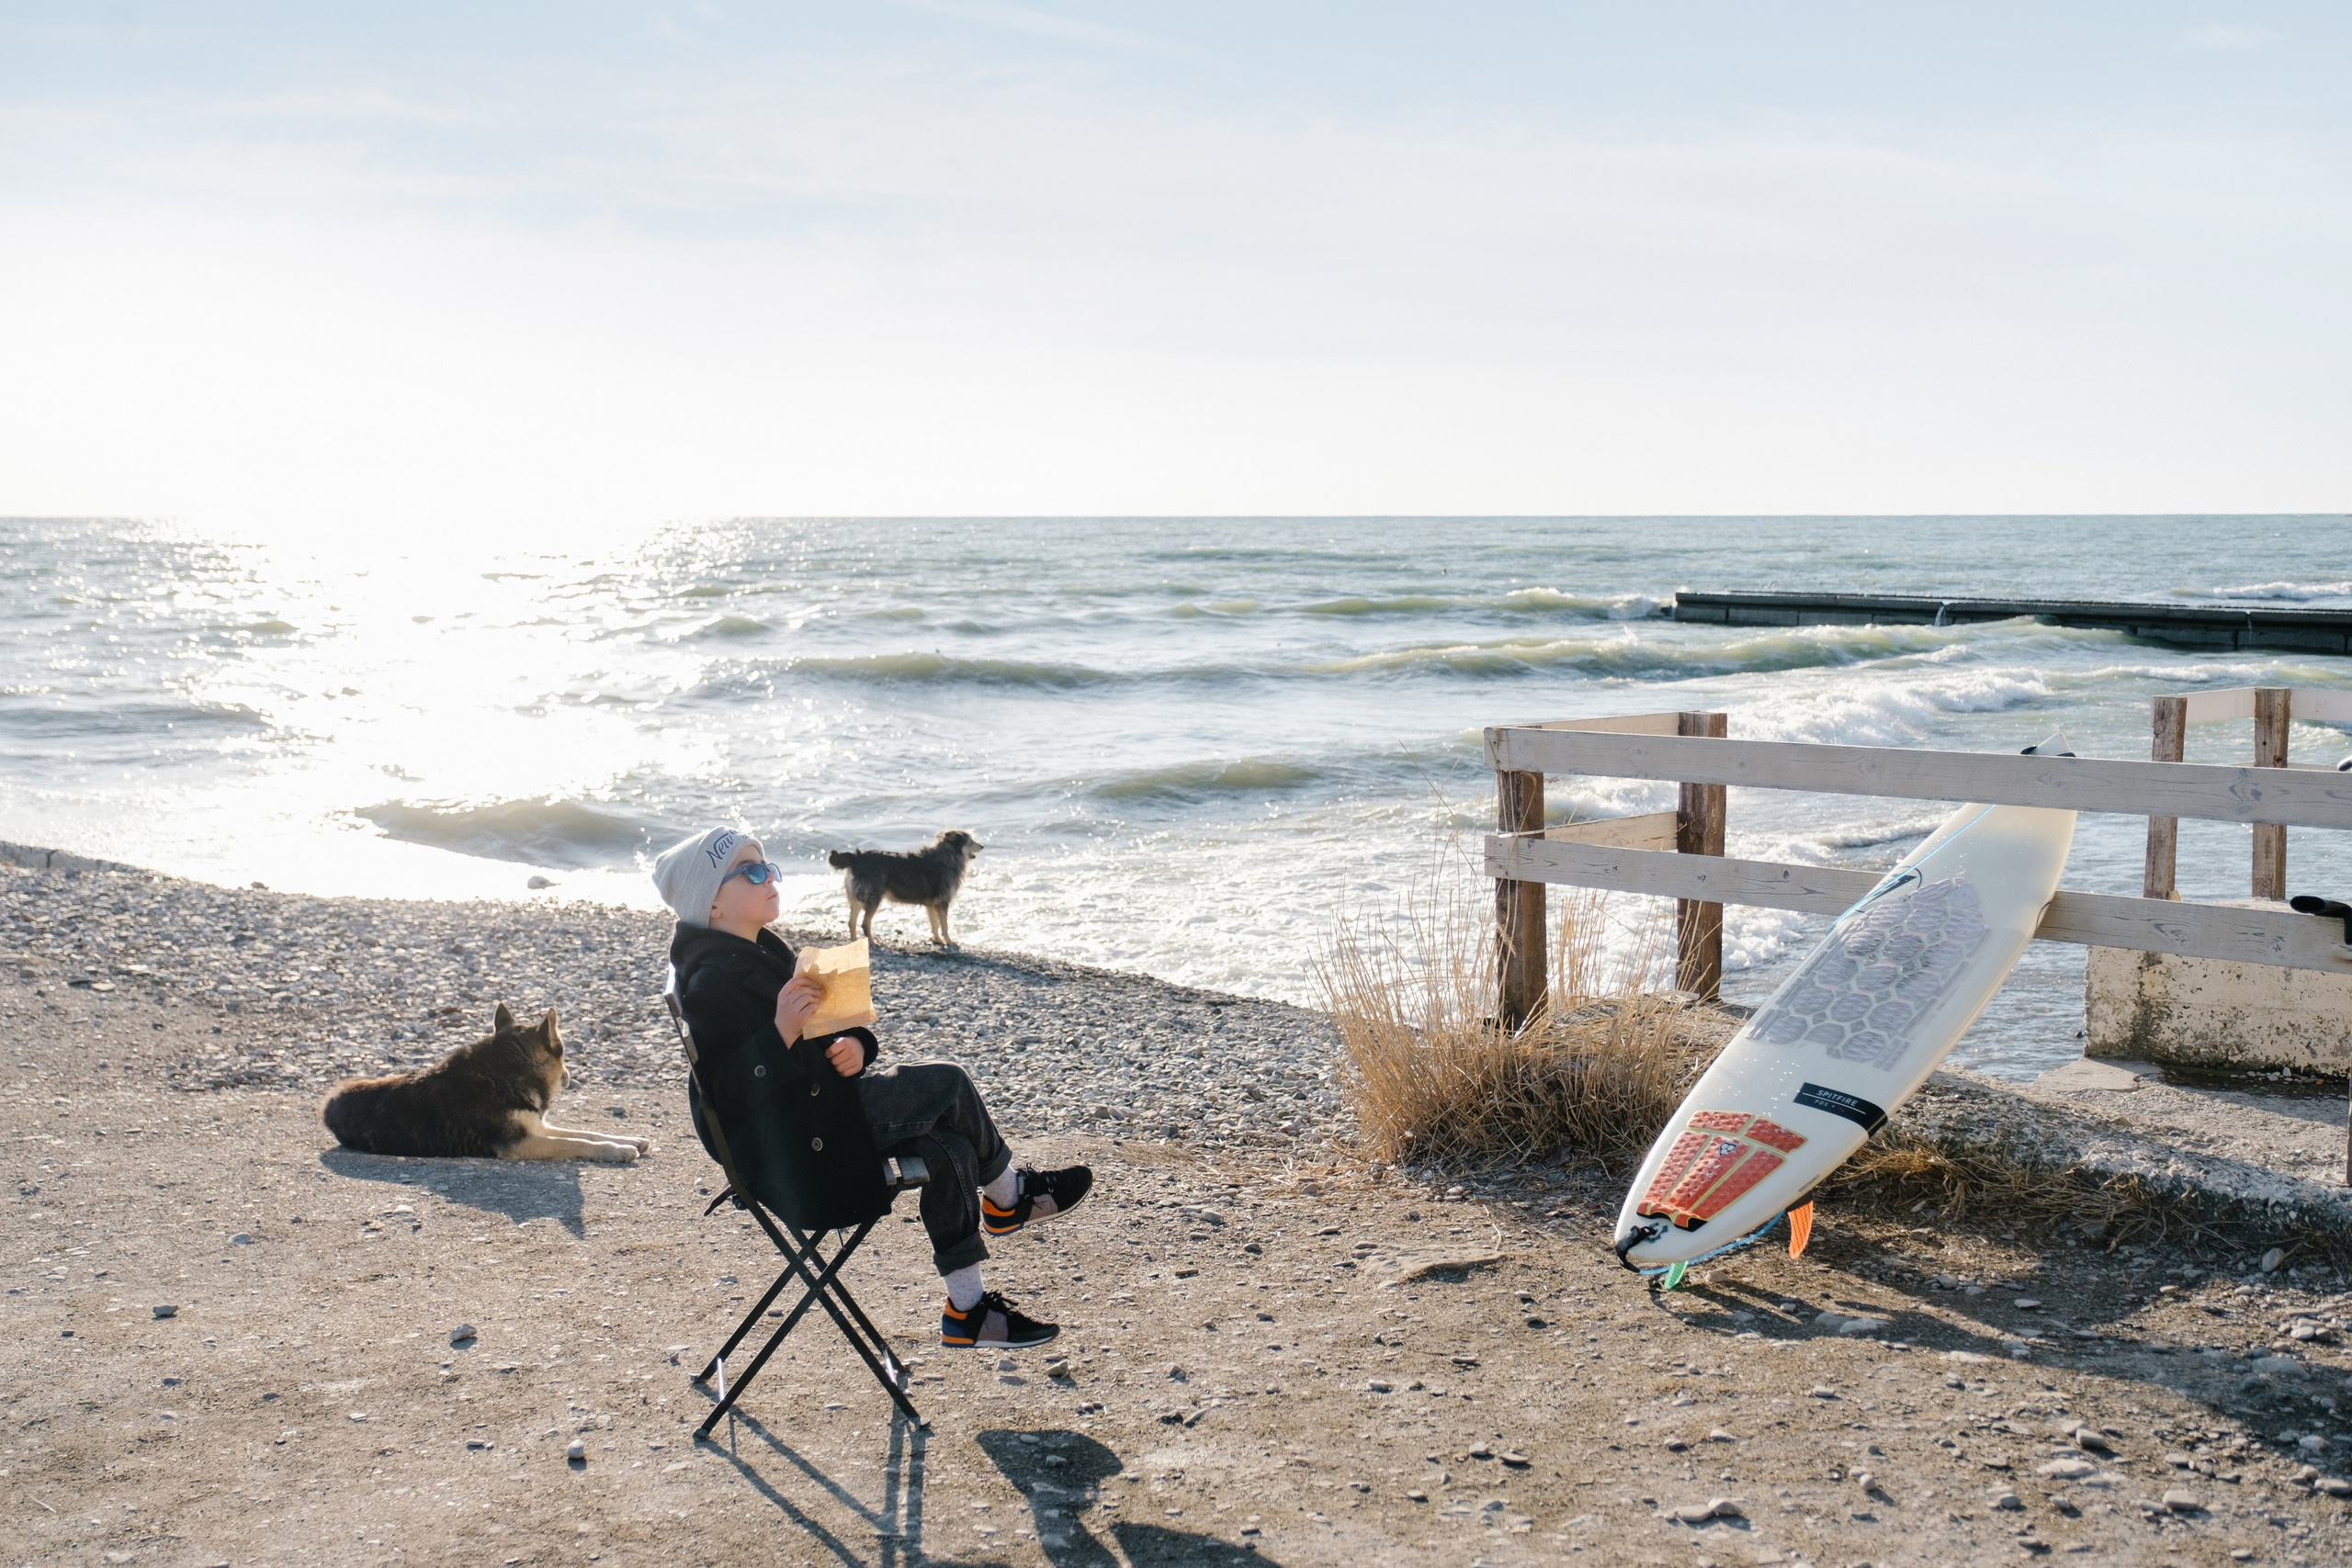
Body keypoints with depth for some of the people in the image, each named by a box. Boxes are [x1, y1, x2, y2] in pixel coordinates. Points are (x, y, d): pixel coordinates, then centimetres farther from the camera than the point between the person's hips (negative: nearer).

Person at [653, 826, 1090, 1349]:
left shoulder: (762, 952, 14)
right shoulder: (711, 980, -16)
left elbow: (819, 1033, 17)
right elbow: (726, 1090, -24)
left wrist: (852, 1044, -5)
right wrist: (781, 1034, -34)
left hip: (818, 1109, 10)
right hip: (787, 1146, -10)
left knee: (948, 1148, -5)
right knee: (945, 1082, -13)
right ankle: (1007, 1197, 7)